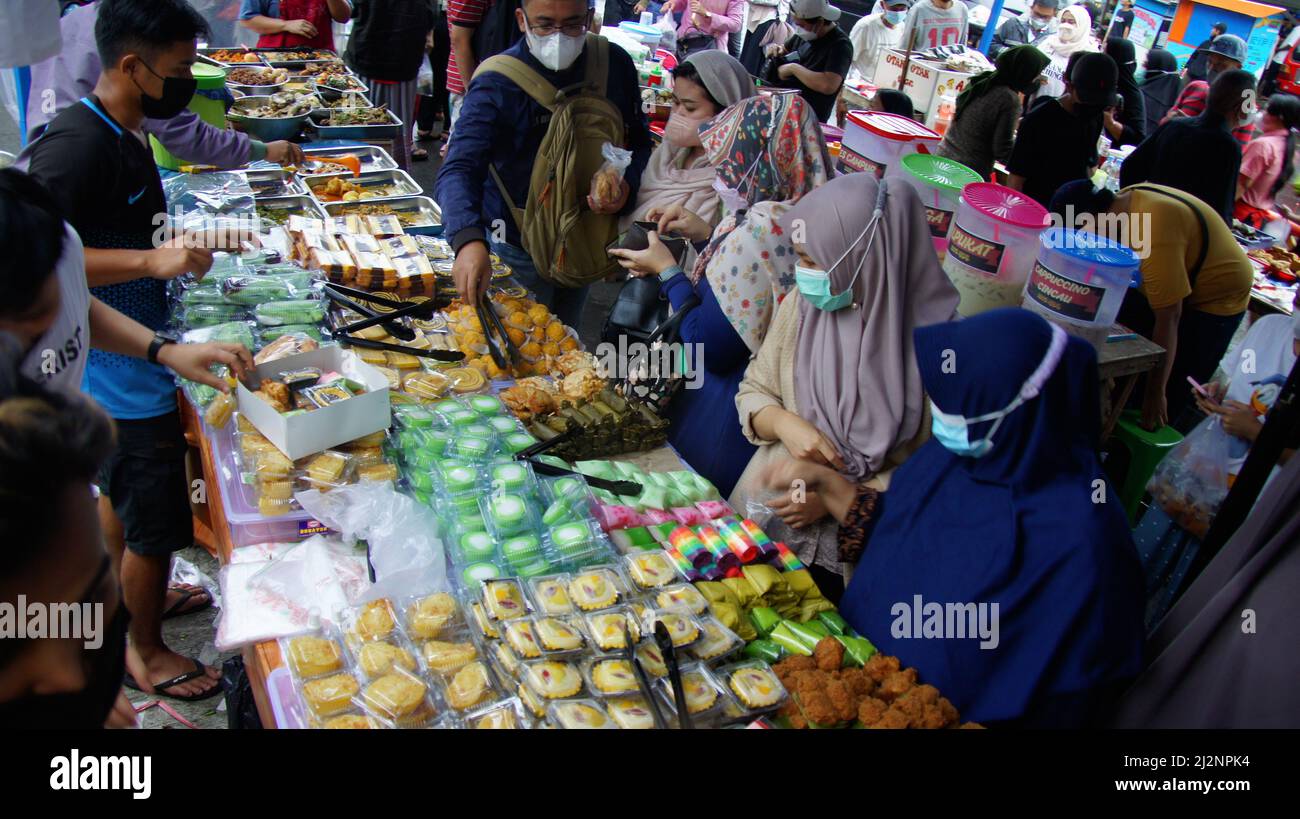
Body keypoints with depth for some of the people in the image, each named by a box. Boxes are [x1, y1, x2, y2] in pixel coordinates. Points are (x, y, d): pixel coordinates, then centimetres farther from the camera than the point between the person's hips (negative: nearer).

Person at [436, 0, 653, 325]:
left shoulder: (615, 64, -8)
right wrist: (469, 240, -52)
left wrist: (627, 183, -19)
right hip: (519, 246, -4)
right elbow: (458, 169, -32)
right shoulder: (497, 84, -22)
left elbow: (639, 141, 5)